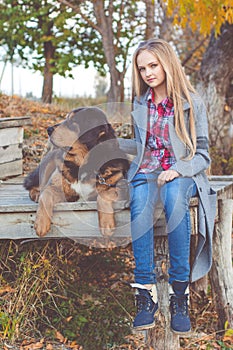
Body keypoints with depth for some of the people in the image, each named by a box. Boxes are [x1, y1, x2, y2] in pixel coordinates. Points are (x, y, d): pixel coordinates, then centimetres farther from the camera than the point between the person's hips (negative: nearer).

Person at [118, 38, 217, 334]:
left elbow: (202, 154, 0)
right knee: (140, 201, -35)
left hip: (182, 173, -2)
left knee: (174, 196, -40)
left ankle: (180, 294, -37)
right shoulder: (141, 103, 14)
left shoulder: (192, 104, 1)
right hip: (146, 171, 3)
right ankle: (146, 293, -38)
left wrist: (177, 171, -18)